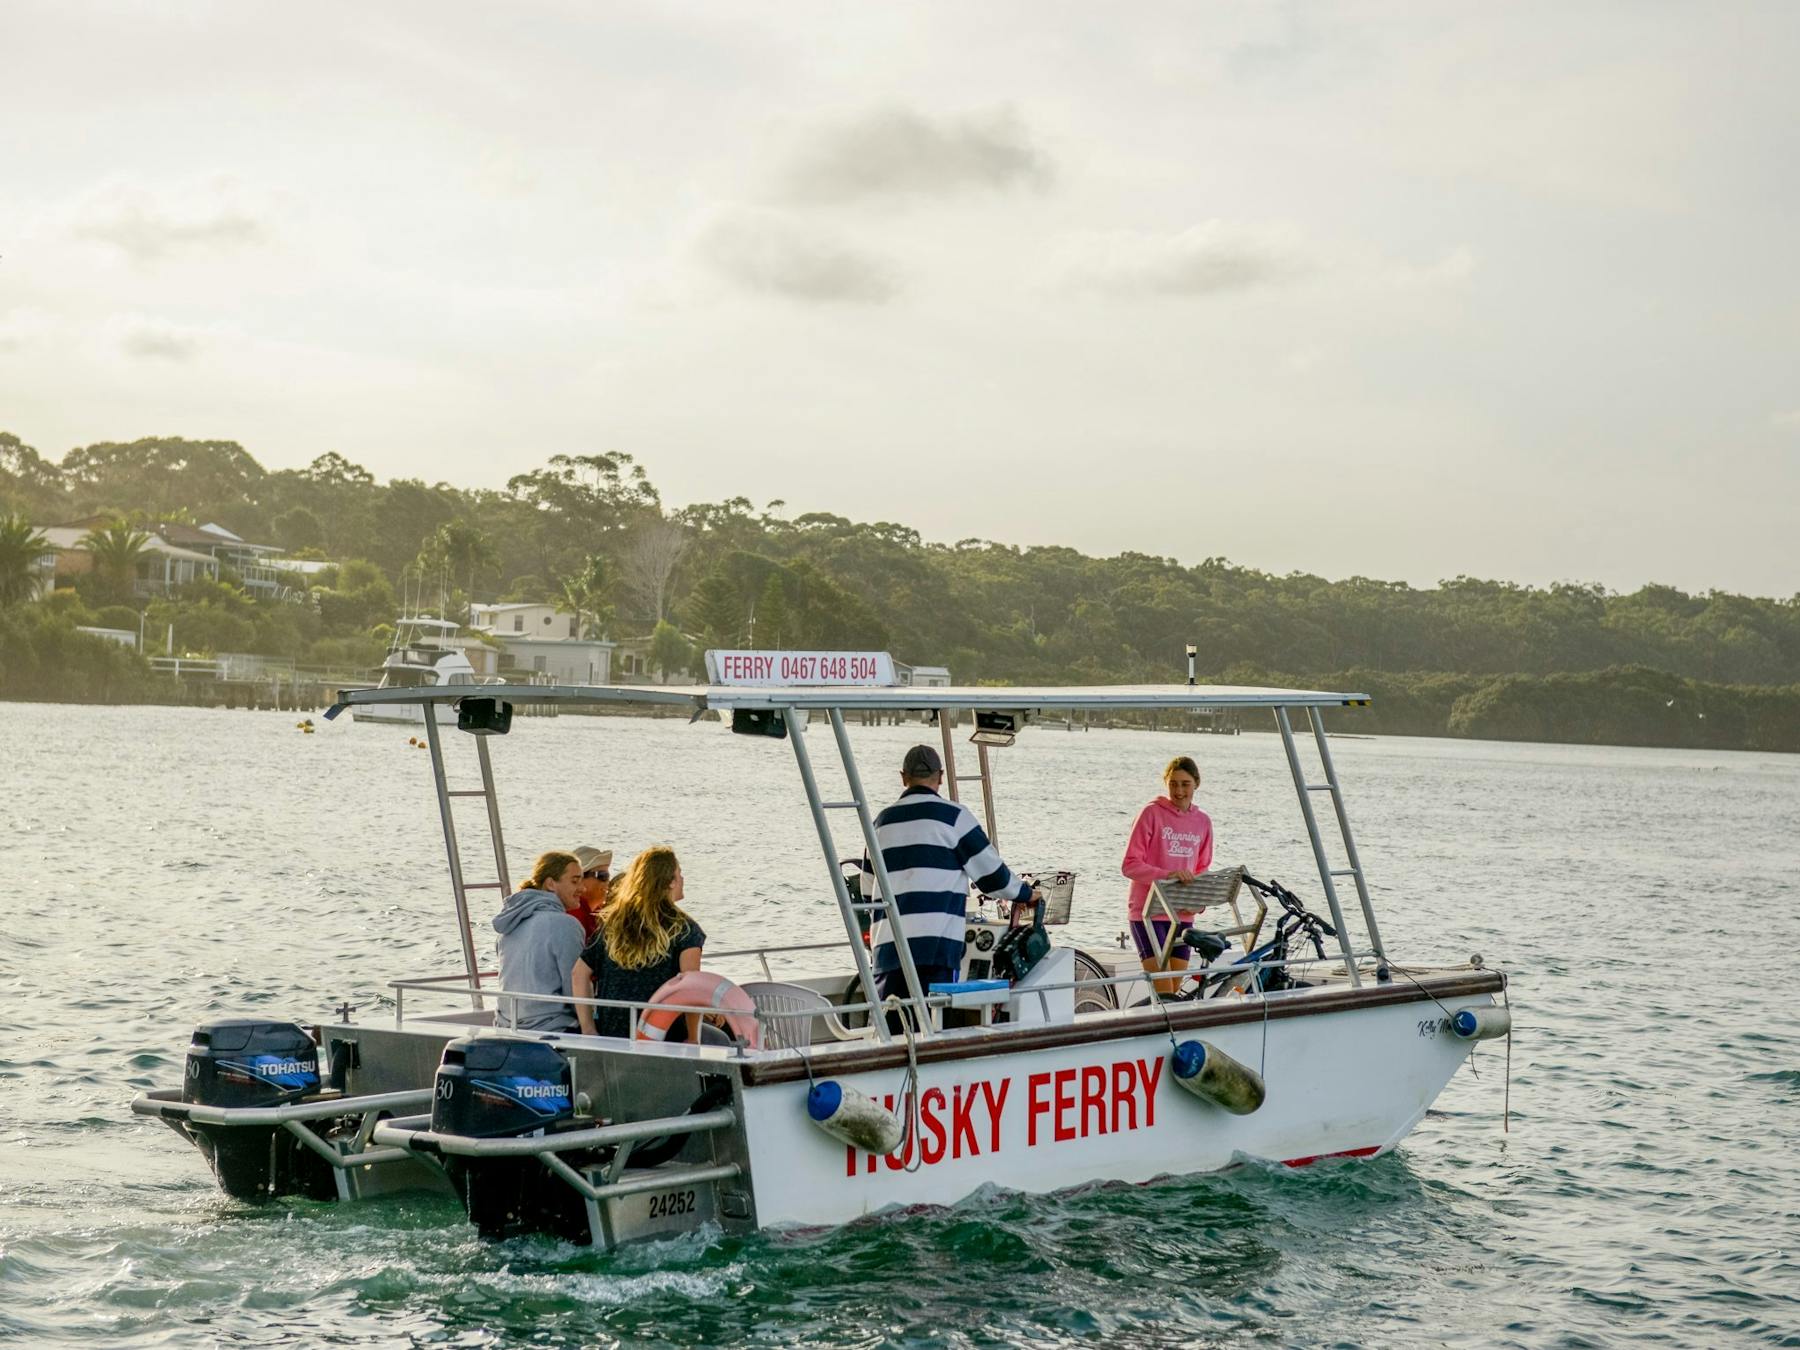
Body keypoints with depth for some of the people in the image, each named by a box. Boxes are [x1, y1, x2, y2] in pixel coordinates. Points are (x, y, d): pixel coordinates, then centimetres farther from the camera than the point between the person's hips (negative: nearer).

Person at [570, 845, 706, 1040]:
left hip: (610, 1036, 5)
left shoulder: (611, 924, 11)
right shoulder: (682, 927, -2)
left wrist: (588, 1030, 10)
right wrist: (693, 1038, -11)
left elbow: (579, 974, 9)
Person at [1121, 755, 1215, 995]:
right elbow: (1130, 865, -10)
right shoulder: (1152, 813, -7)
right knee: (1163, 991, -13)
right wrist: (1166, 874, -26)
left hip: (1182, 914, 5)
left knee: (1175, 990, 7)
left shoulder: (1203, 821, 8)